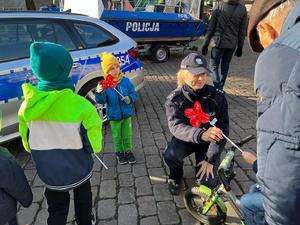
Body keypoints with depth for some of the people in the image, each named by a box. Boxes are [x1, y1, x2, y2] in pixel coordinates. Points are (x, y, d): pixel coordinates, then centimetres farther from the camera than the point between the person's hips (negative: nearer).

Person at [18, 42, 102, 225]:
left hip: (50, 174, 3)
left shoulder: (27, 105, -15)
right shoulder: (81, 106, -28)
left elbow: (28, 144, -2)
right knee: (83, 202, 28)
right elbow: (94, 145, -19)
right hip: (79, 170, -2)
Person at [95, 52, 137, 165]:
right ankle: (119, 152, 40)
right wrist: (99, 93, -39)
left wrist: (130, 98, -24)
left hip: (126, 114, 2)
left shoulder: (125, 81, -11)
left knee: (127, 135, 18)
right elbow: (101, 101, -19)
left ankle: (128, 151, 40)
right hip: (114, 116, -1)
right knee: (117, 137, 18)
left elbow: (134, 94, -2)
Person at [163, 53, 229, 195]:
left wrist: (210, 159, -20)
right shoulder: (174, 99, -19)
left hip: (208, 141, 0)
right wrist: (201, 134, -54)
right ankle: (176, 175, 6)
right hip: (186, 139, 0)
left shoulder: (217, 97, -17)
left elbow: (222, 129, -15)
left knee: (207, 182, -14)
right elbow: (176, 126, -34)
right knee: (170, 155, -31)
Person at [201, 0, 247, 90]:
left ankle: (217, 88, -5)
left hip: (219, 42, -3)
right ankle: (220, 88, 20)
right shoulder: (243, 9, 2)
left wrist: (205, 44, -1)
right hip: (232, 44, 3)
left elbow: (211, 27, -5)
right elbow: (242, 31, 4)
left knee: (214, 66, 7)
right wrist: (240, 47, 12)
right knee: (225, 67, 14)